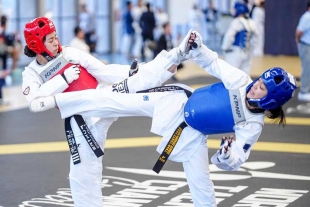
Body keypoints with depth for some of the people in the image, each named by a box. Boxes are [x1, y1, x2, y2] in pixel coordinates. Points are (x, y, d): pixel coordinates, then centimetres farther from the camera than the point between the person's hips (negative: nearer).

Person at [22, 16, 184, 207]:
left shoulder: (70, 54, 1)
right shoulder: (32, 74, 0)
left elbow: (102, 71, -2)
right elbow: (35, 100, -20)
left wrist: (129, 73, -15)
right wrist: (63, 78, -21)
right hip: (82, 122, 0)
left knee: (138, 81, -24)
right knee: (83, 173, 5)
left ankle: (173, 58, -32)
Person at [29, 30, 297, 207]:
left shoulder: (253, 124, -16)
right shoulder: (240, 81, -14)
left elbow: (234, 160, -13)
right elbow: (213, 63, -3)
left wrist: (228, 155, -35)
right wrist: (195, 46, -18)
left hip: (190, 135, -1)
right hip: (178, 102, 1)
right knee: (119, 102, -8)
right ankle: (57, 100, -1)